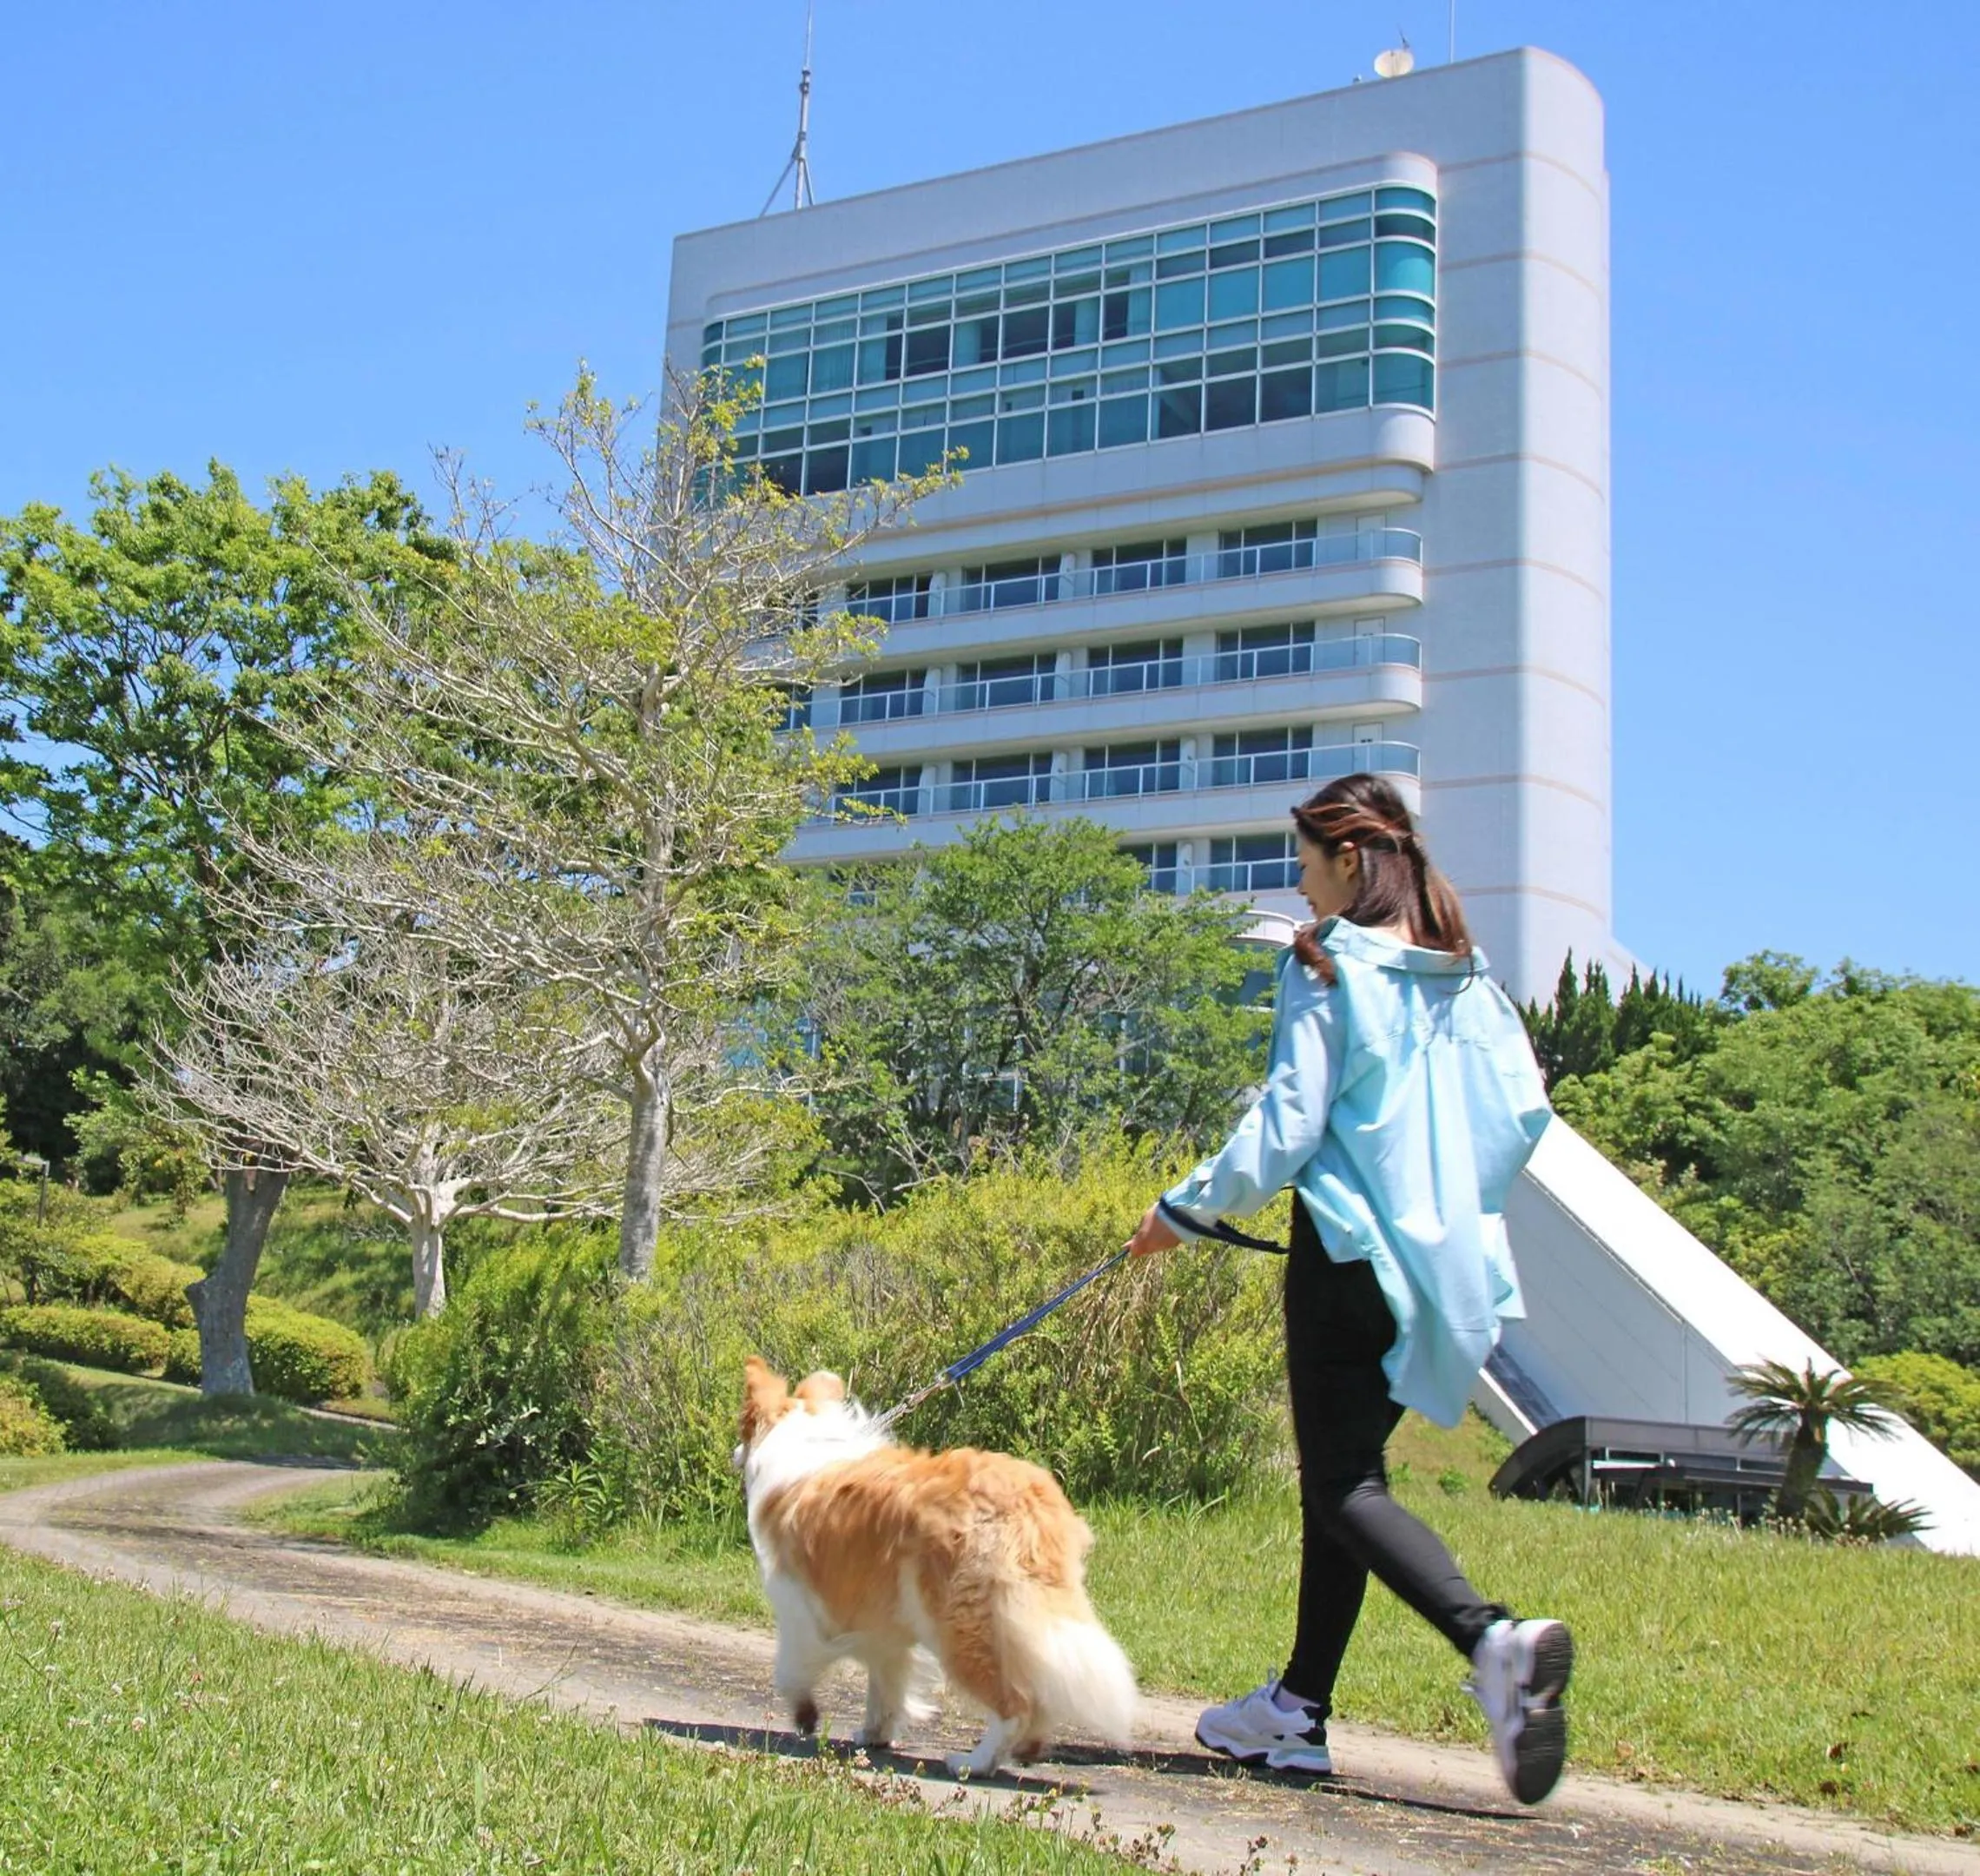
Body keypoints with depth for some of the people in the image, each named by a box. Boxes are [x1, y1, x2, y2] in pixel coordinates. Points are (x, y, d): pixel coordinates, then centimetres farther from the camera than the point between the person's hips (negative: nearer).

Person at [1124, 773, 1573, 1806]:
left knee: (1343, 1484, -6)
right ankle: (1300, 1706, 20)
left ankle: (1493, 1640, -29)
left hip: (1351, 1247, -7)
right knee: (1341, 1469, 15)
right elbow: (1524, 1110, 10)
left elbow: (1285, 1126, -13)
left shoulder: (1329, 968, -9)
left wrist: (1184, 1209, -2)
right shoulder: (1468, 975, 10)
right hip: (1448, 1258, 8)